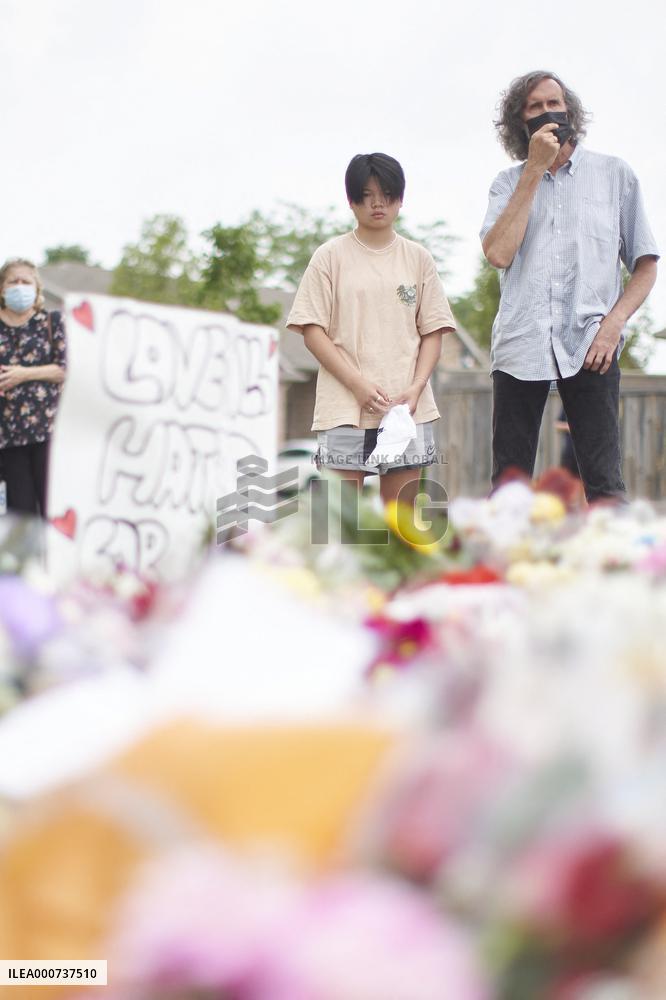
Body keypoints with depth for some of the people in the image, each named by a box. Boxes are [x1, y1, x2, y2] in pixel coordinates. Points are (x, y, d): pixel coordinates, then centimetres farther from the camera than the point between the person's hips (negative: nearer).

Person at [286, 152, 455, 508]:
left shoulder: (418, 258, 10)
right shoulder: (331, 256, 3)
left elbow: (432, 331, 9)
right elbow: (312, 330, -1)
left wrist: (415, 388, -7)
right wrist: (358, 384, -12)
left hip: (407, 408, 2)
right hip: (345, 408, -2)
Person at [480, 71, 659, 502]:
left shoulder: (615, 175, 10)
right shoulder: (509, 184, 14)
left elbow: (645, 264, 9)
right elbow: (499, 253, -5)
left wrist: (613, 323, -8)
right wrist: (535, 169, -3)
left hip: (590, 348, -2)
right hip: (520, 347, 2)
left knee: (605, 483, -9)